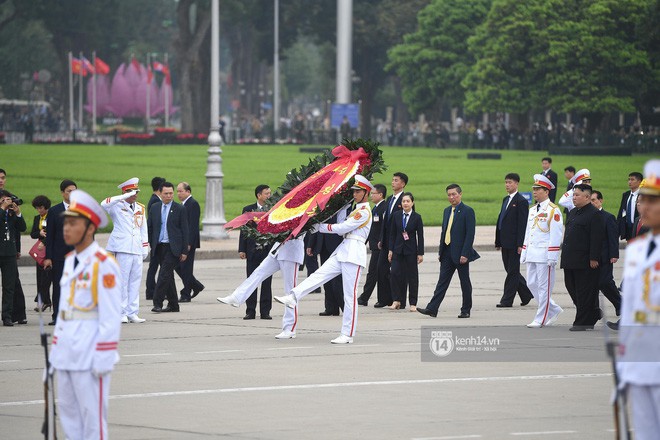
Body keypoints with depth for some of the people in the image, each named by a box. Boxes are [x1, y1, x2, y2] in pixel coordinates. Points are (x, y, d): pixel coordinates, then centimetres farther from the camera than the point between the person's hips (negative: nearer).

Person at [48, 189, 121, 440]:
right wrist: (56, 349, 16)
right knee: (67, 413, 12)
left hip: (89, 356, -8)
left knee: (93, 417, -3)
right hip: (66, 355, 8)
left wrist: (103, 361, -17)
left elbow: (111, 318, -14)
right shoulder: (69, 261, 14)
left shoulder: (104, 264, -12)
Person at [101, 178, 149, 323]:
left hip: (137, 250, 6)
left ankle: (132, 313, 9)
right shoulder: (117, 206, -1)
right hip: (121, 249, -6)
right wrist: (125, 197, -24)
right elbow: (104, 204, -23)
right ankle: (121, 313, -2)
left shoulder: (141, 208, 18)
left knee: (135, 281, 5)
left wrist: (145, 248, 16)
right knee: (121, 281, -5)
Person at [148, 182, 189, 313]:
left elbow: (184, 231, -1)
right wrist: (150, 245, 8)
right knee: (167, 275, 9)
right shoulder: (155, 208, 10)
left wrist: (184, 251, -5)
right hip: (159, 247, 5)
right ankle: (173, 304, 16)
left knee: (165, 273, -15)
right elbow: (149, 227, 14)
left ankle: (158, 303, -19)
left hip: (173, 247, -5)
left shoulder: (180, 209, -1)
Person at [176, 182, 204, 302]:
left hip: (188, 242, -9)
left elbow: (193, 225, -19)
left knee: (186, 268, -4)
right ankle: (196, 286, 23)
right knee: (178, 266, 11)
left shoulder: (193, 204, -13)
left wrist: (188, 243, -23)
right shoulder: (183, 204, 15)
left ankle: (186, 294, 3)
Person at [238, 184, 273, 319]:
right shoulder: (248, 210, 4)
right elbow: (244, 230, 5)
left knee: (267, 282, 2)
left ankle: (265, 311, 8)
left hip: (268, 251, 0)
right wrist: (242, 249, -1)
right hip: (253, 251, 0)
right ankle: (250, 311, 8)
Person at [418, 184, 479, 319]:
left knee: (465, 282, 4)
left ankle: (466, 311, 12)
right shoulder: (447, 211, 13)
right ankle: (432, 309, -3)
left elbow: (470, 234, -13)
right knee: (442, 281, 2)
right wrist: (440, 251, 12)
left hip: (460, 253, -6)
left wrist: (465, 254, -18)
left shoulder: (468, 211, -9)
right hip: (448, 252, 6)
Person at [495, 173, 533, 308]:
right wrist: (498, 241, 15)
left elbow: (522, 224, -14)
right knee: (511, 271, 13)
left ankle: (507, 300, -1)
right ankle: (526, 294, 25)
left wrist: (520, 244, -19)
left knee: (512, 271, -3)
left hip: (514, 243, -9)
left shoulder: (521, 201, -10)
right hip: (505, 243, 9)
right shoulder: (506, 200, 16)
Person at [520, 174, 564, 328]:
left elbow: (556, 235, -13)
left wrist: (551, 257, -18)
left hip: (545, 255, -8)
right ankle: (554, 310, 22)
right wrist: (524, 253, 16)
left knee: (544, 286, -3)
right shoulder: (532, 210, 16)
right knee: (532, 284, 9)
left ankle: (541, 319, 1)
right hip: (532, 255, 9)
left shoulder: (553, 210, -9)